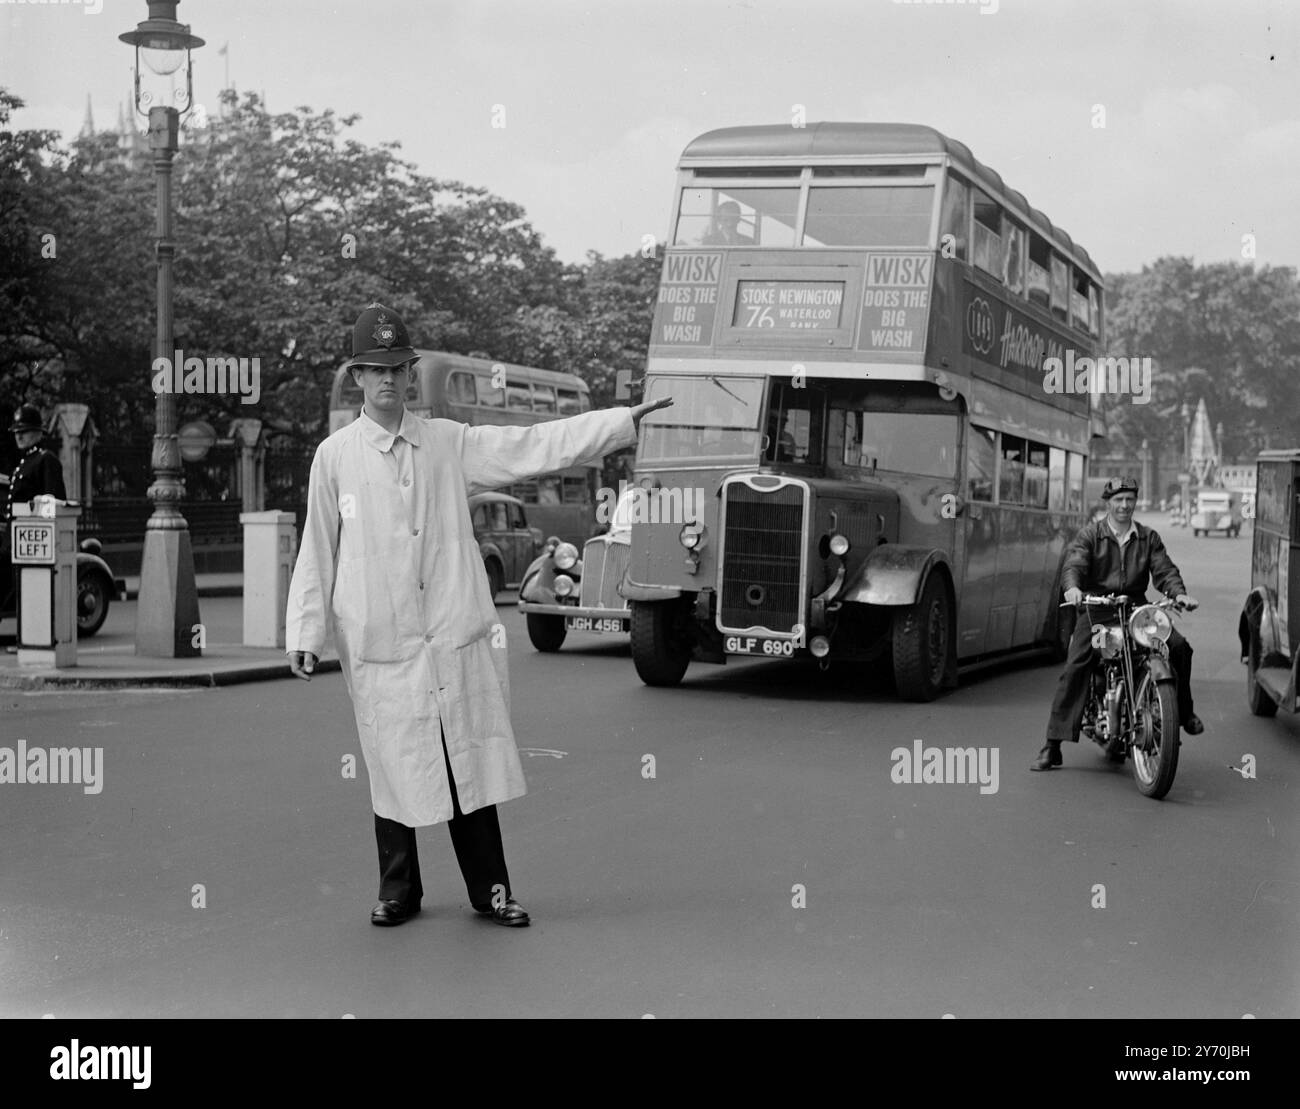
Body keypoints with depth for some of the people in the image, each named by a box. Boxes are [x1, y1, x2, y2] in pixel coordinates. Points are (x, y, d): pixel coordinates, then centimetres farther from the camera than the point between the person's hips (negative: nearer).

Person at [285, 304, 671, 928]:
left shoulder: (450, 444, 8)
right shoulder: (335, 456, 4)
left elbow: (537, 446, 6)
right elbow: (316, 552, 7)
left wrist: (626, 421, 1)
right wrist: (305, 632, 2)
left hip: (458, 639, 2)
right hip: (378, 647, -1)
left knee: (471, 763, 4)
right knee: (394, 769, 4)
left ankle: (489, 888, 17)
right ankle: (398, 892, 21)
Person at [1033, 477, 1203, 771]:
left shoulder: (1148, 537, 13)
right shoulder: (1090, 534, 4)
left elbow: (1164, 570, 3)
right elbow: (1074, 564, -11)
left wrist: (1179, 593, -18)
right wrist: (1072, 587, -34)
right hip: (1096, 607, -3)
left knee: (1179, 646, -17)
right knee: (1075, 668, -17)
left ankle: (1183, 712, 7)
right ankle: (1052, 746, -16)